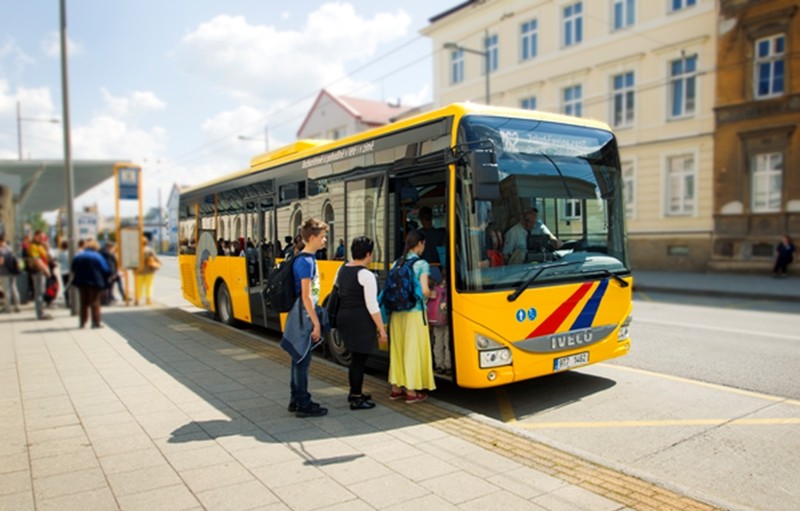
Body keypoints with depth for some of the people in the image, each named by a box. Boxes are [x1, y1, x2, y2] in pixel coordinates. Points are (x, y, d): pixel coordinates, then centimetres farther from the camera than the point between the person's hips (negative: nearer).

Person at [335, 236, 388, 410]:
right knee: (360, 358, 2)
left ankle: (354, 393, 30)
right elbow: (372, 306, -18)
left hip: (343, 317, 8)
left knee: (356, 356, 20)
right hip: (360, 320, -8)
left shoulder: (342, 270, 9)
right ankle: (357, 400, 10)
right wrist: (382, 329, -13)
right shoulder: (366, 275, -16)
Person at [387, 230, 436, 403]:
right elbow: (424, 291, -14)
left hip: (397, 312, 6)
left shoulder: (396, 263, 9)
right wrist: (433, 295, 7)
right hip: (415, 312, -6)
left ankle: (396, 388, 22)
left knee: (397, 349, 13)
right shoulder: (422, 264, -7)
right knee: (413, 350, 2)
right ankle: (411, 391, 8)